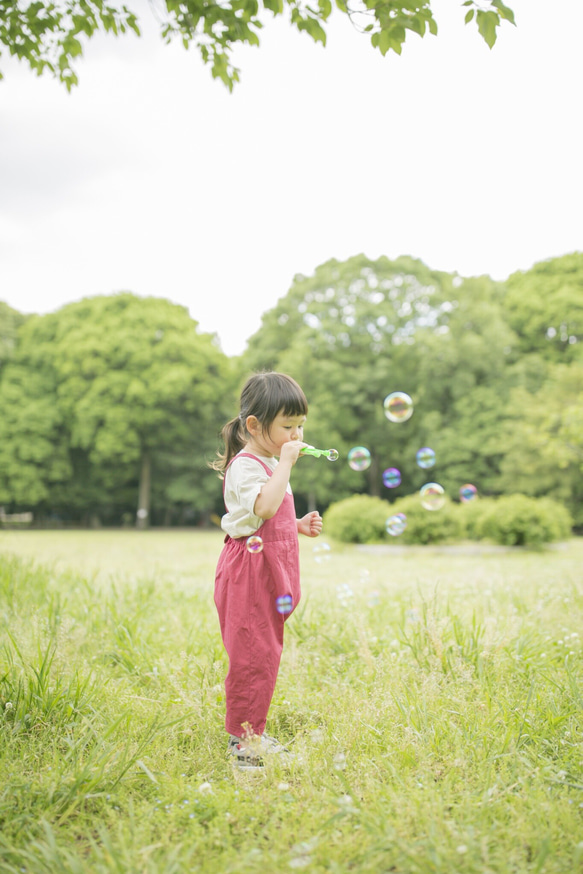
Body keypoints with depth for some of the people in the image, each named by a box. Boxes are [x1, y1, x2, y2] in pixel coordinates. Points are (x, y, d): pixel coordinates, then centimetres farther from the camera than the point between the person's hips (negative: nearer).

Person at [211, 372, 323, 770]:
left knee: (267, 653, 14)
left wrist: (300, 525, 12)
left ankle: (253, 733, 25)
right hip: (250, 572, -10)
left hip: (270, 573, 10)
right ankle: (242, 739, 4)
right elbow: (264, 506, -31)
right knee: (254, 655, -7)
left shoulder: (270, 464, 17)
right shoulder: (245, 465, -14)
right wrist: (285, 464, -26)